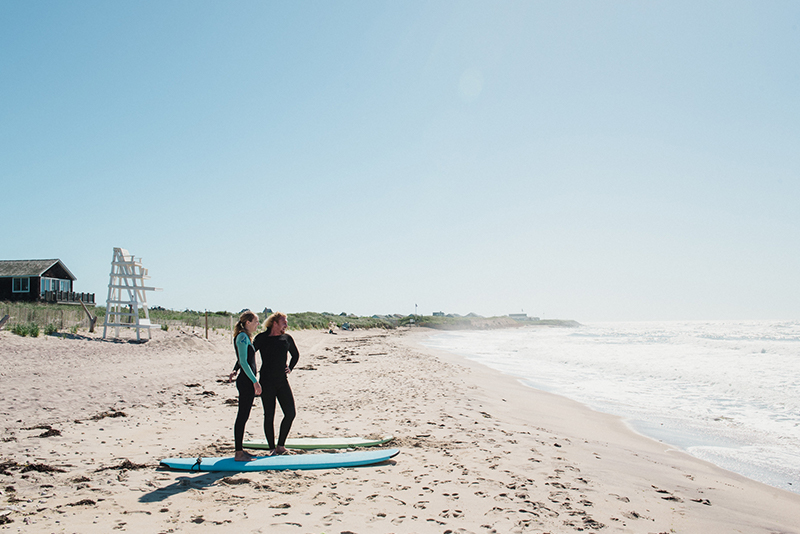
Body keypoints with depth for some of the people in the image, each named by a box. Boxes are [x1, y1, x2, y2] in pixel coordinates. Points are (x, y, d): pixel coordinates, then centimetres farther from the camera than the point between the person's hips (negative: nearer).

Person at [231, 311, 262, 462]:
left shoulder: (244, 337, 17)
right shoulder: (243, 337, -13)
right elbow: (243, 362, -19)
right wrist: (255, 381, -21)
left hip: (247, 381, 10)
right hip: (246, 381, -10)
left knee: (243, 416, 13)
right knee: (242, 416, -5)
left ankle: (239, 450, 21)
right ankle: (238, 453, 0)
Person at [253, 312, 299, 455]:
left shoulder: (287, 338, 8)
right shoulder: (262, 338, -3)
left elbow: (295, 355, 25)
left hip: (282, 381, 4)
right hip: (267, 382, -4)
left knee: (290, 413, -1)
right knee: (269, 416, 0)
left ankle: (280, 445, 15)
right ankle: (272, 448, 13)